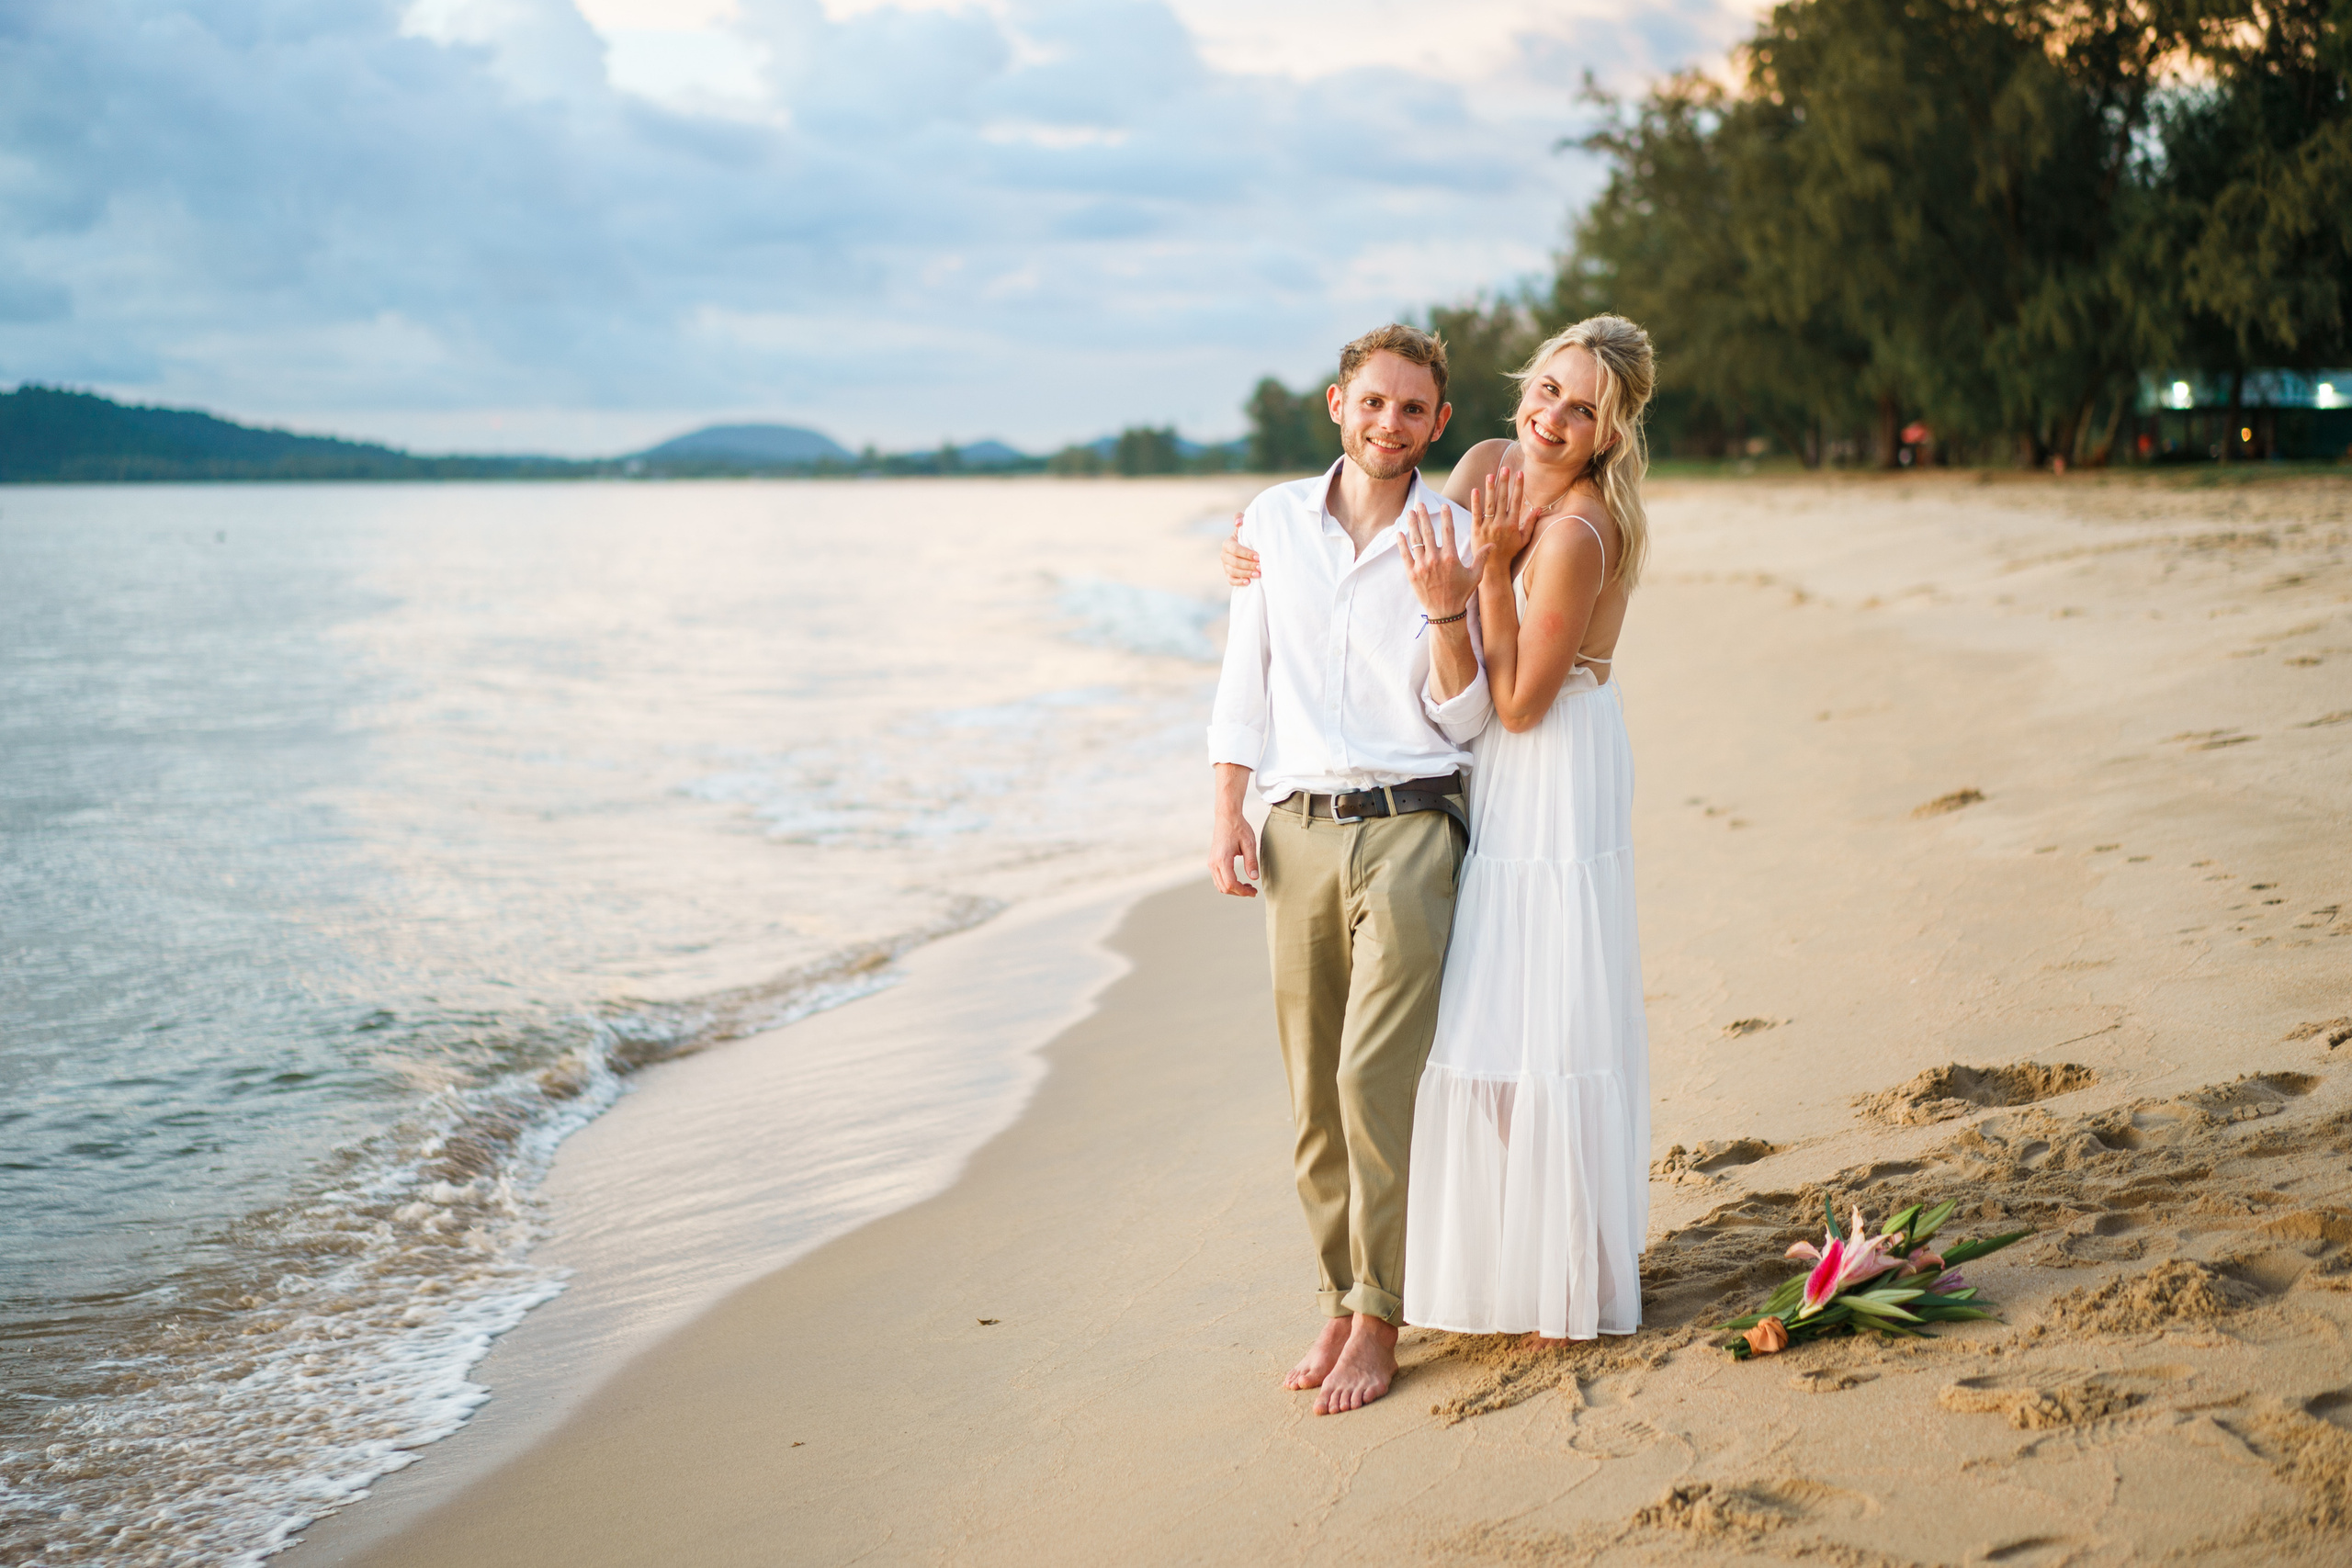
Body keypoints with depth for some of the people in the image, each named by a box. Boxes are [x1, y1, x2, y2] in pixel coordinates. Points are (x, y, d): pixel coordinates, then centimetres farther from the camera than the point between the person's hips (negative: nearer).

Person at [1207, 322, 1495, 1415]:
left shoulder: (1456, 542, 1)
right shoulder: (1273, 519, 9)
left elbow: (1462, 719, -1)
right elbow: (1245, 677, 13)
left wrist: (1446, 614, -17)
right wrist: (1228, 813, 6)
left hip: (1410, 825, -3)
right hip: (1300, 830, 3)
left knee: (1377, 1080, -10)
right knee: (1313, 1092, 7)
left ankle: (1380, 1321, 0)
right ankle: (1340, 1296, 20)